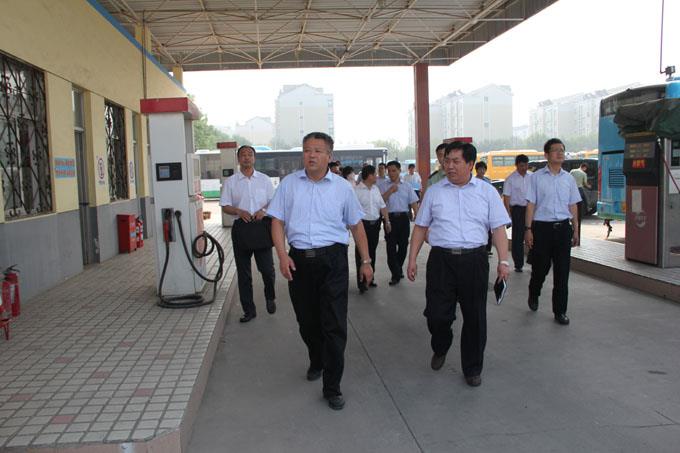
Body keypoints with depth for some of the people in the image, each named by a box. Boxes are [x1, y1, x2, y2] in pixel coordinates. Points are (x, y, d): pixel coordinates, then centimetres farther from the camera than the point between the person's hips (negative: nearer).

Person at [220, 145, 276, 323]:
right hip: (241, 226, 1)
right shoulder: (231, 181, 7)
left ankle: (270, 297, 24)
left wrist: (263, 210, -10)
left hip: (261, 225, 0)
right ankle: (249, 310, 16)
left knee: (267, 268, -6)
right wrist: (239, 211, -13)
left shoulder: (264, 179, 8)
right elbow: (225, 206, 6)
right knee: (243, 271, 5)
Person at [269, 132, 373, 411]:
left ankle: (332, 386, 8)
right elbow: (277, 221, 5)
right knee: (307, 321, 15)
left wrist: (366, 261, 8)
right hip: (299, 260, 2)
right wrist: (282, 255, -9)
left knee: (335, 325, -4)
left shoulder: (342, 187, 4)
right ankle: (316, 362, 43)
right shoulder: (289, 184, 5)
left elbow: (356, 225, 10)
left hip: (332, 260, -2)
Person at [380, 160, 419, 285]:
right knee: (391, 246, -4)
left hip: (403, 217, 1)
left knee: (403, 245, 9)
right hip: (390, 218, -1)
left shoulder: (407, 186, 8)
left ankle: (399, 269, 30)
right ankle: (396, 274, 2)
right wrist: (390, 191, -15)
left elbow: (413, 202, 4)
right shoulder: (384, 187, 6)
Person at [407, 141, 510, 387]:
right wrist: (412, 260, 5)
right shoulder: (434, 192, 8)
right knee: (436, 313, 1)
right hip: (441, 259, 0)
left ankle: (472, 368, 24)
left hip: (474, 259, 0)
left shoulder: (487, 191, 6)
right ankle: (440, 348, 33)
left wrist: (503, 260, -7)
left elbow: (498, 228, 3)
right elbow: (420, 227, 10)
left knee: (474, 317, 7)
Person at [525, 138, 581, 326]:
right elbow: (531, 204, -2)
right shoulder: (536, 177, -1)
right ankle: (533, 295, 38)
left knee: (562, 272, 4)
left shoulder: (568, 178, 10)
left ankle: (560, 311, 14)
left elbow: (572, 205, 14)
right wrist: (528, 229, -8)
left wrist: (575, 230, 10)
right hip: (542, 227, -3)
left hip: (563, 227, 3)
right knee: (540, 268, 8)